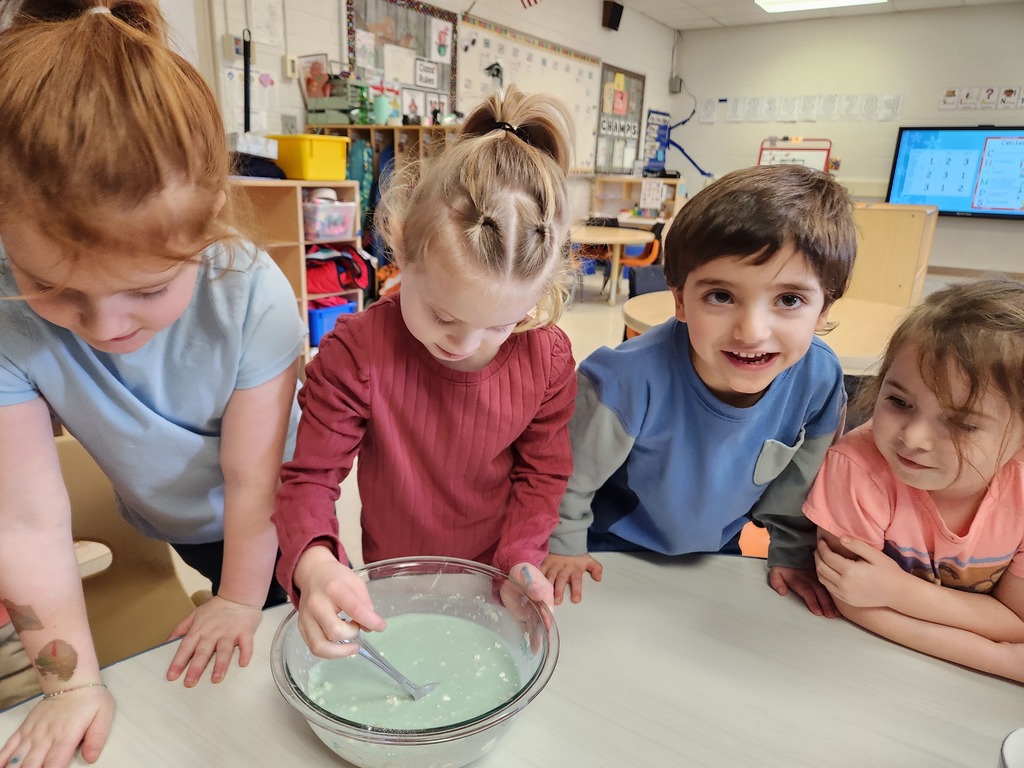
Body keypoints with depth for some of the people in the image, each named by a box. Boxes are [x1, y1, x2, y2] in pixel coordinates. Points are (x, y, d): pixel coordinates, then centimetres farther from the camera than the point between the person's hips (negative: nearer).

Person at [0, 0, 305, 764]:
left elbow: (253, 483, -25)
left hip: (266, 523, -2)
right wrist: (74, 680, -21)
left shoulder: (253, 295, -36)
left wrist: (240, 603, -11)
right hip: (160, 524, 2)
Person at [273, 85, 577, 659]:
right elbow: (311, 477, -18)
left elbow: (542, 473, -4)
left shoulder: (549, 358, -15)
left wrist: (521, 558, -19)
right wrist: (314, 564, -37)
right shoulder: (357, 353, -23)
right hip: (393, 588, -1)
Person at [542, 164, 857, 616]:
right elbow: (570, 474, -21)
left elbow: (798, 481, -4)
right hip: (610, 553, -2)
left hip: (716, 550, 3)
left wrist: (791, 553, 6)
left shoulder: (819, 380, -25)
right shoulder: (630, 379, -40)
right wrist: (564, 546, -8)